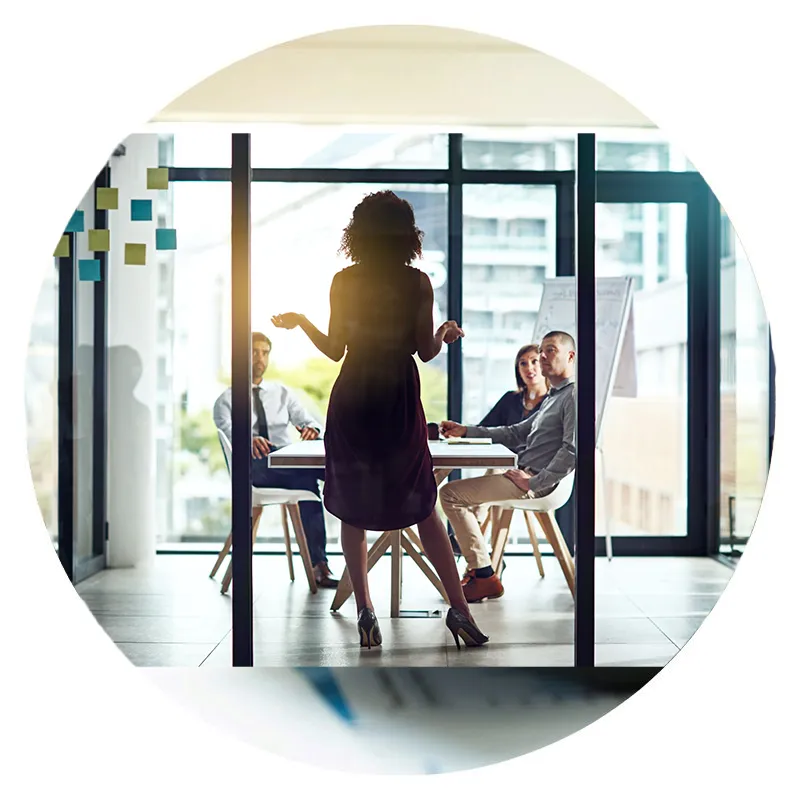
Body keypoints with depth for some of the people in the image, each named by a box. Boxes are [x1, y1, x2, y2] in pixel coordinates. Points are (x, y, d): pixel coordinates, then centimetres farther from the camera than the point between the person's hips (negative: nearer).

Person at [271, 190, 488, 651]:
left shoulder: (343, 282, -4)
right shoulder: (418, 283, -6)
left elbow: (334, 350, 0)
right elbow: (426, 352, -4)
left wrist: (300, 321, 17)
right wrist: (447, 332, 17)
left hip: (352, 400, 0)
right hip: (400, 401, 0)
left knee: (353, 509, 12)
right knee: (422, 507, 10)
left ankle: (366, 612, 12)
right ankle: (459, 609, 8)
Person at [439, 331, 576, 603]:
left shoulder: (573, 395, -11)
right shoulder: (553, 398, 22)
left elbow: (572, 450, -23)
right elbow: (516, 433, 24)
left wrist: (533, 483, -22)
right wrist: (465, 431, 17)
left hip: (538, 481, -11)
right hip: (527, 474, 11)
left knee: (451, 494, -14)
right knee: (464, 491, 24)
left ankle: (485, 577, -13)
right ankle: (476, 568, 13)